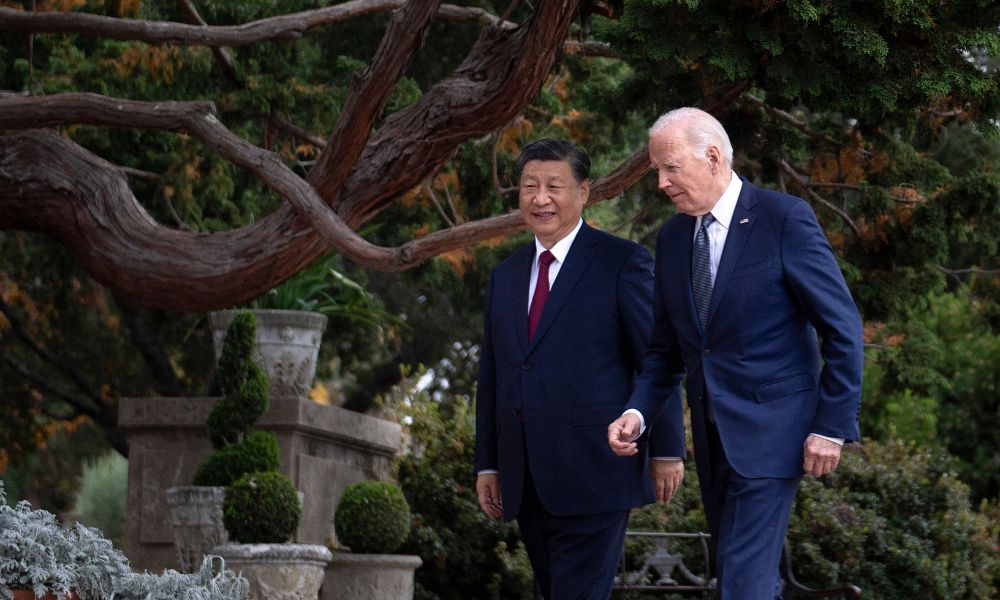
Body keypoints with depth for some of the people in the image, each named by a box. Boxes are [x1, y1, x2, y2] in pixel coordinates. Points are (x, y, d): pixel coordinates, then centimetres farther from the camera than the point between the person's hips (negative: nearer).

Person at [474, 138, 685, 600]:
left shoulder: (623, 263, -2)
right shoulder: (505, 276, 17)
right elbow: (491, 376, 18)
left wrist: (666, 452, -5)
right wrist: (487, 464, 14)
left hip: (593, 473, -6)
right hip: (527, 483, 6)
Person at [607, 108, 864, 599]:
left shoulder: (785, 220, -11)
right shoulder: (672, 237, 8)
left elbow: (842, 329, -10)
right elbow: (666, 346, 14)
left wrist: (832, 425, -13)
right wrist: (638, 411, -4)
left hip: (770, 430, -7)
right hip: (711, 437, 7)